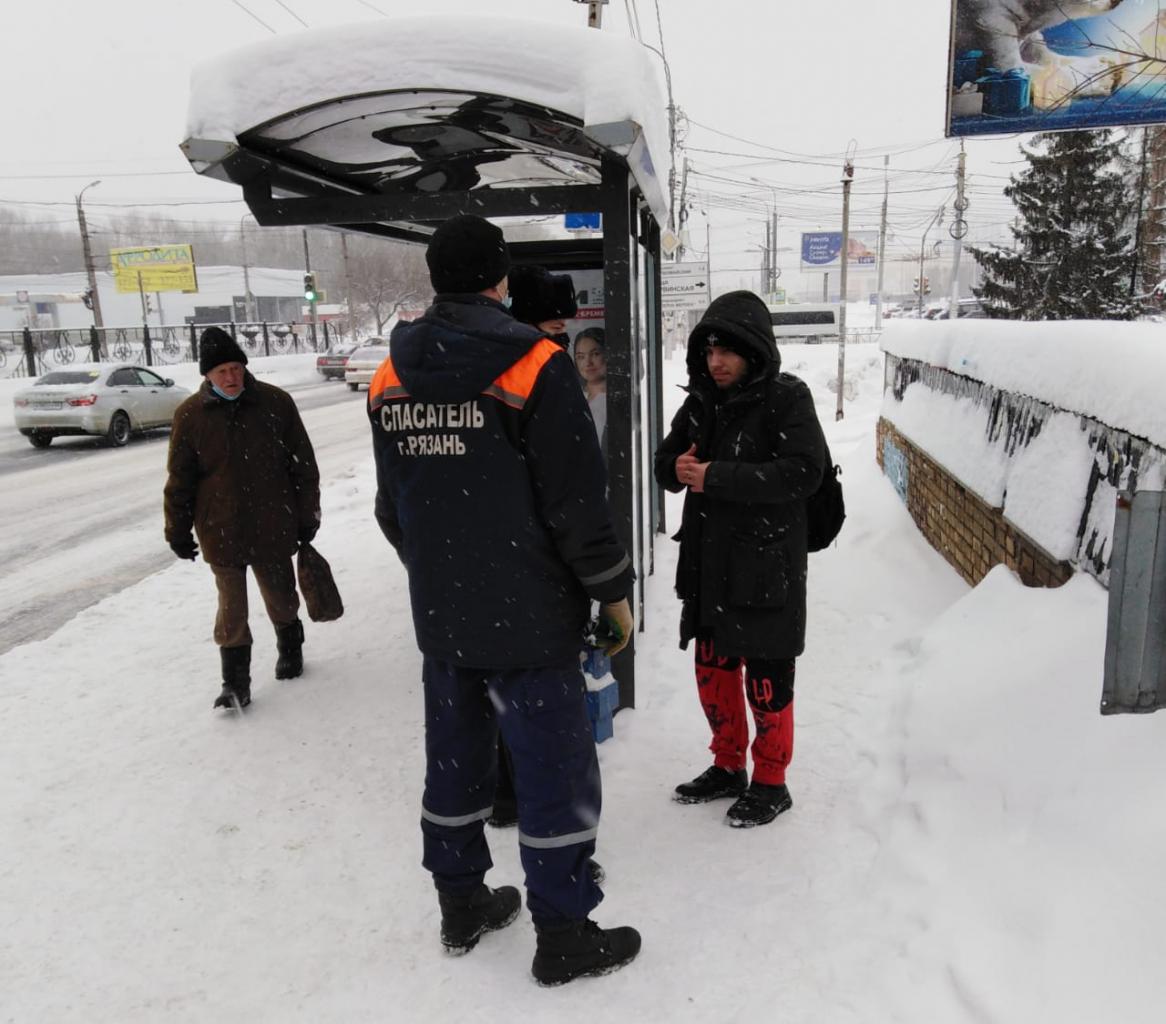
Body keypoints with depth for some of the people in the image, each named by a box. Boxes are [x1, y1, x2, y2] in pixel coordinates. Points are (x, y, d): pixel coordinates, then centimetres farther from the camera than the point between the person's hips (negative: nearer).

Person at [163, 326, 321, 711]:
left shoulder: (276, 402, -6)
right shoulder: (190, 415, -5)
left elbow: (303, 464, 0)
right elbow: (179, 480, 1)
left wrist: (307, 517, 2)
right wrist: (178, 531, 3)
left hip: (273, 528, 1)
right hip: (221, 532, 0)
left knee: (281, 597, 17)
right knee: (232, 608, 5)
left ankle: (290, 650, 43)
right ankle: (235, 682, 17)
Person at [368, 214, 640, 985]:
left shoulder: (392, 375, 4)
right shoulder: (533, 365, -15)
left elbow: (391, 503, 12)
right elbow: (577, 499, -17)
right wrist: (613, 589, -4)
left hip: (439, 615, 6)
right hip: (528, 615, -6)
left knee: (455, 759, 19)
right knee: (557, 772, 8)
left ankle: (463, 908, 37)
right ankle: (563, 937, 22)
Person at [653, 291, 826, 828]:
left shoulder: (787, 399, -11)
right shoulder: (701, 400, 8)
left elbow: (802, 473, -21)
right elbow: (666, 457, 13)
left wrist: (716, 477, -25)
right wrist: (677, 467, -13)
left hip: (766, 565, -6)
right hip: (708, 562, 7)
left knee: (766, 678, 5)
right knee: (713, 667, 16)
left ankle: (771, 783, 24)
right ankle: (728, 765, 36)